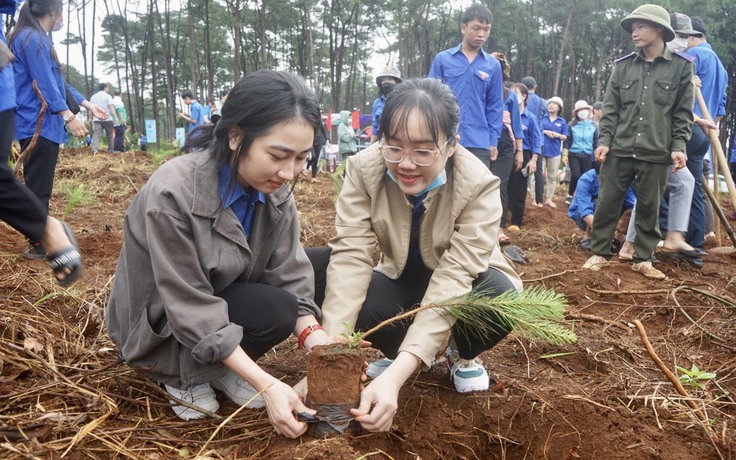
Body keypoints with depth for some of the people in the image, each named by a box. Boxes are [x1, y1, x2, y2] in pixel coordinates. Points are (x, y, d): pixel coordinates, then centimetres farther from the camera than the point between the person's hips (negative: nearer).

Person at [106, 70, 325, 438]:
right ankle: (181, 375, -3)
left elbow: (289, 277, -14)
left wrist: (315, 341, -33)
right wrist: (267, 385, -34)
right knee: (273, 311, -29)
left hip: (223, 300, 6)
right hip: (160, 323, -6)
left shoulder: (275, 191, -13)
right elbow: (191, 310, -30)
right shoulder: (173, 192, -32)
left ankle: (218, 370, 0)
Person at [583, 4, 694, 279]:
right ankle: (600, 253, 16)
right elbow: (610, 108, 8)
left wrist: (678, 146, -6)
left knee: (649, 208, 7)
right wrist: (604, 140, -2)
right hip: (619, 150, 2)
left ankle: (643, 258, 20)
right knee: (607, 203, 4)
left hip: (656, 153, -1)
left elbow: (683, 113, 3)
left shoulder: (681, 66, 3)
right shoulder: (623, 66, 7)